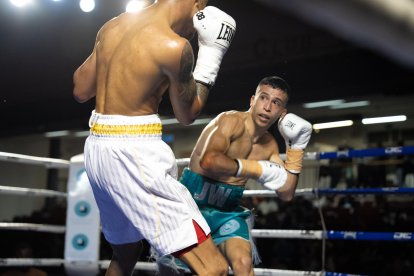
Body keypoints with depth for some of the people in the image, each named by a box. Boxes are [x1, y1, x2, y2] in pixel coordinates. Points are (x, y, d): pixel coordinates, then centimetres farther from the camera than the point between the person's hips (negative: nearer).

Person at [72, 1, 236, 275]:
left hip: (98, 149, 9)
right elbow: (187, 115, 1)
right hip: (134, 155, -9)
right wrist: (211, 54, 9)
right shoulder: (174, 46, -15)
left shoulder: (112, 27, 8)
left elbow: (81, 91, 18)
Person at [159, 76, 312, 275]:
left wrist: (296, 146, 1)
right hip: (192, 204, -5)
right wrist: (257, 169, -30)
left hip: (228, 211, 5)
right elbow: (208, 161, -37)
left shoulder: (269, 145, 5)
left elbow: (286, 194, 7)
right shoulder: (232, 121, -17)